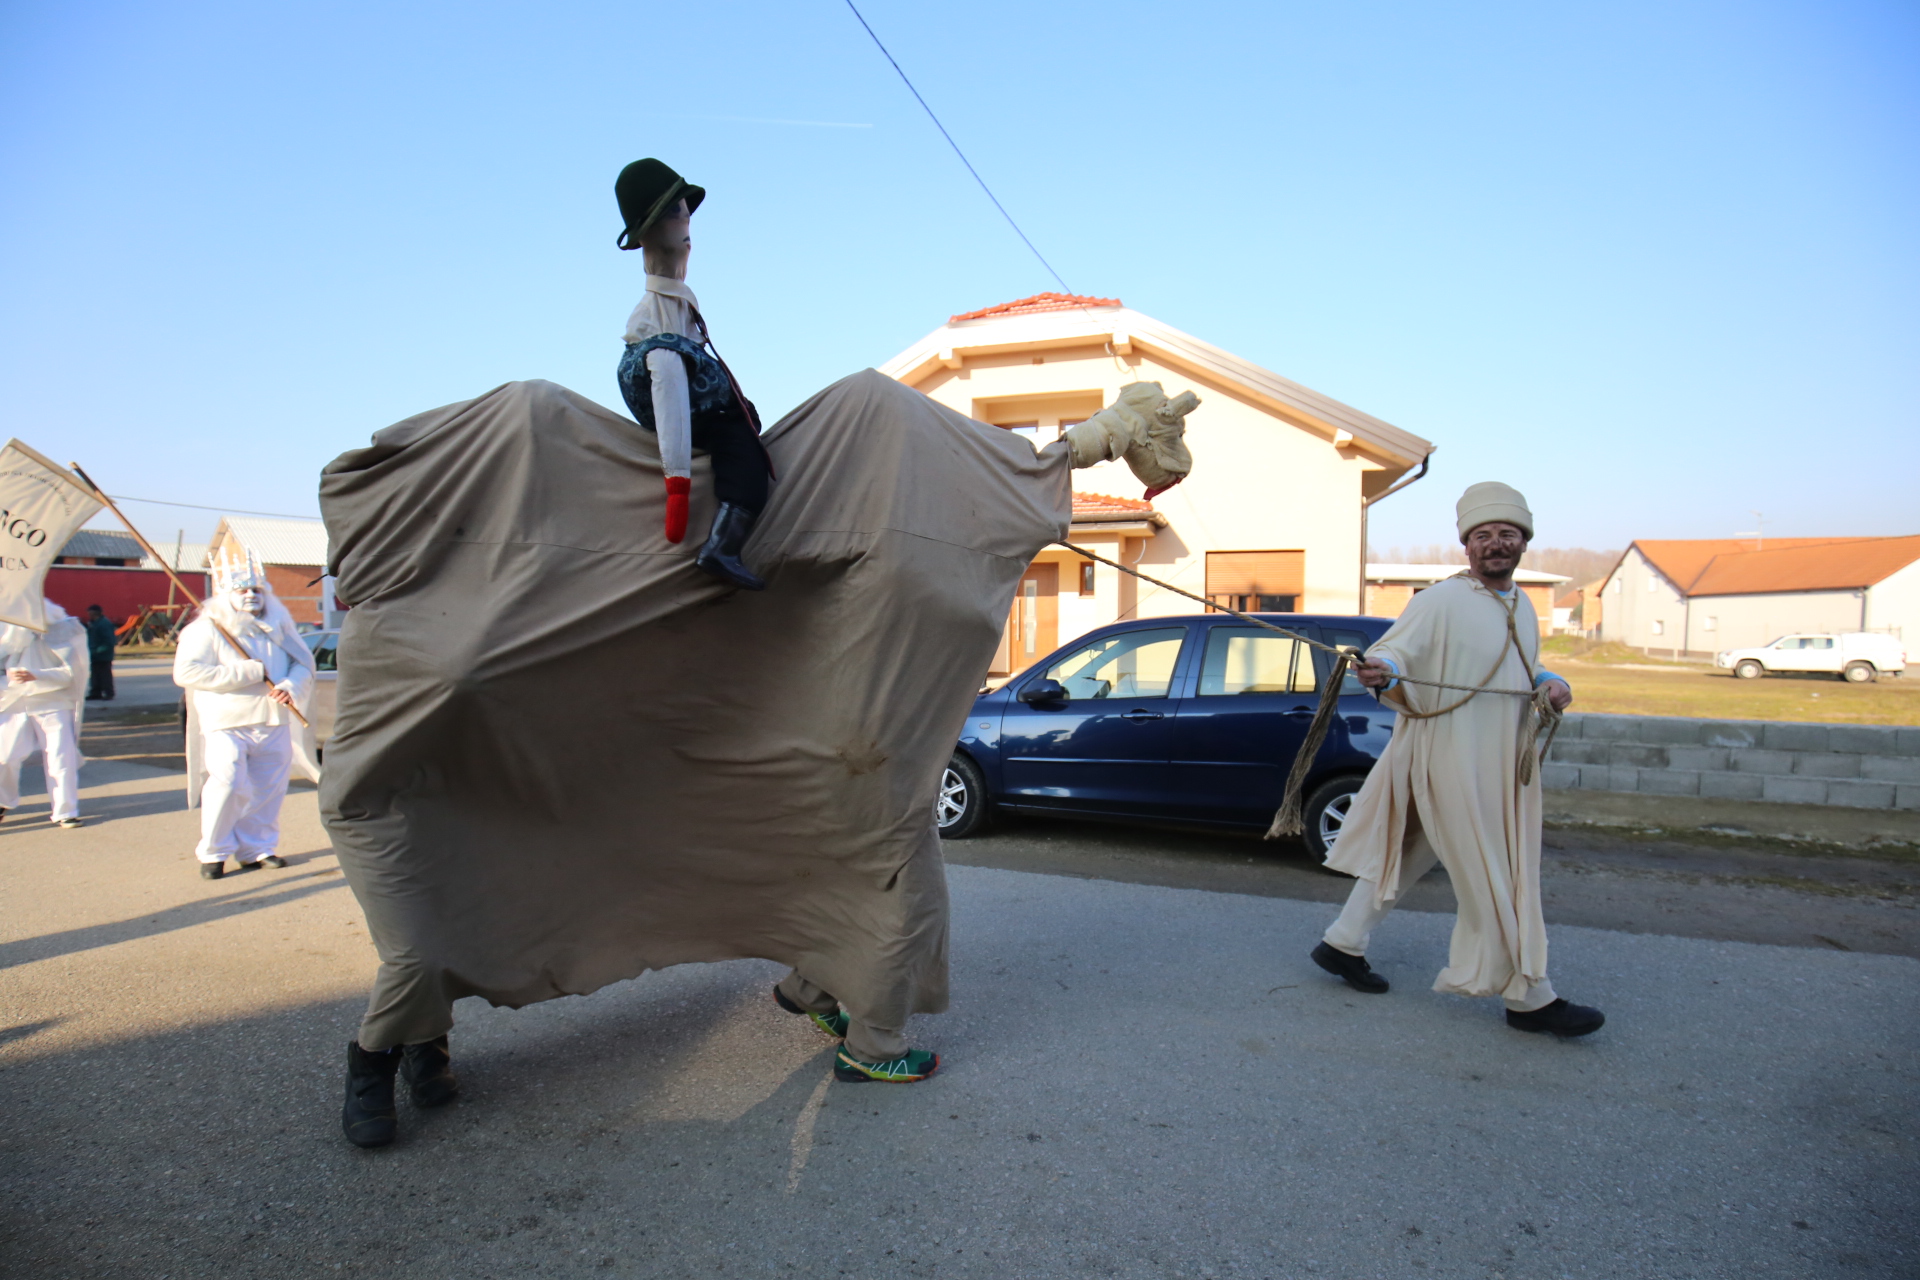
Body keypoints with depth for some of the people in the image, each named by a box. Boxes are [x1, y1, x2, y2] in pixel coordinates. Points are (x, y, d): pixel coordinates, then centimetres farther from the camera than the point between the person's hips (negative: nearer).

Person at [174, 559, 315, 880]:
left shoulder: (278, 624, 12)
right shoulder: (207, 629, -3)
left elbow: (303, 662, 14)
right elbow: (186, 671, -14)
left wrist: (290, 687, -10)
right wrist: (249, 672, -16)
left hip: (274, 723, 5)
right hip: (226, 724, -5)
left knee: (268, 790, 7)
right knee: (227, 786, -12)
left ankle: (256, 848, 21)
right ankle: (213, 853, 3)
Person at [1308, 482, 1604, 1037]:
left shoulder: (1522, 606, 13)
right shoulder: (1440, 601, -13)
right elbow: (1393, 650, -18)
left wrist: (1549, 682, 4)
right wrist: (1381, 673, -41)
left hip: (1500, 764, 8)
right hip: (1452, 762, -8)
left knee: (1406, 857, 16)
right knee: (1494, 881, -2)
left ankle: (1343, 945, 28)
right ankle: (1531, 999, 10)